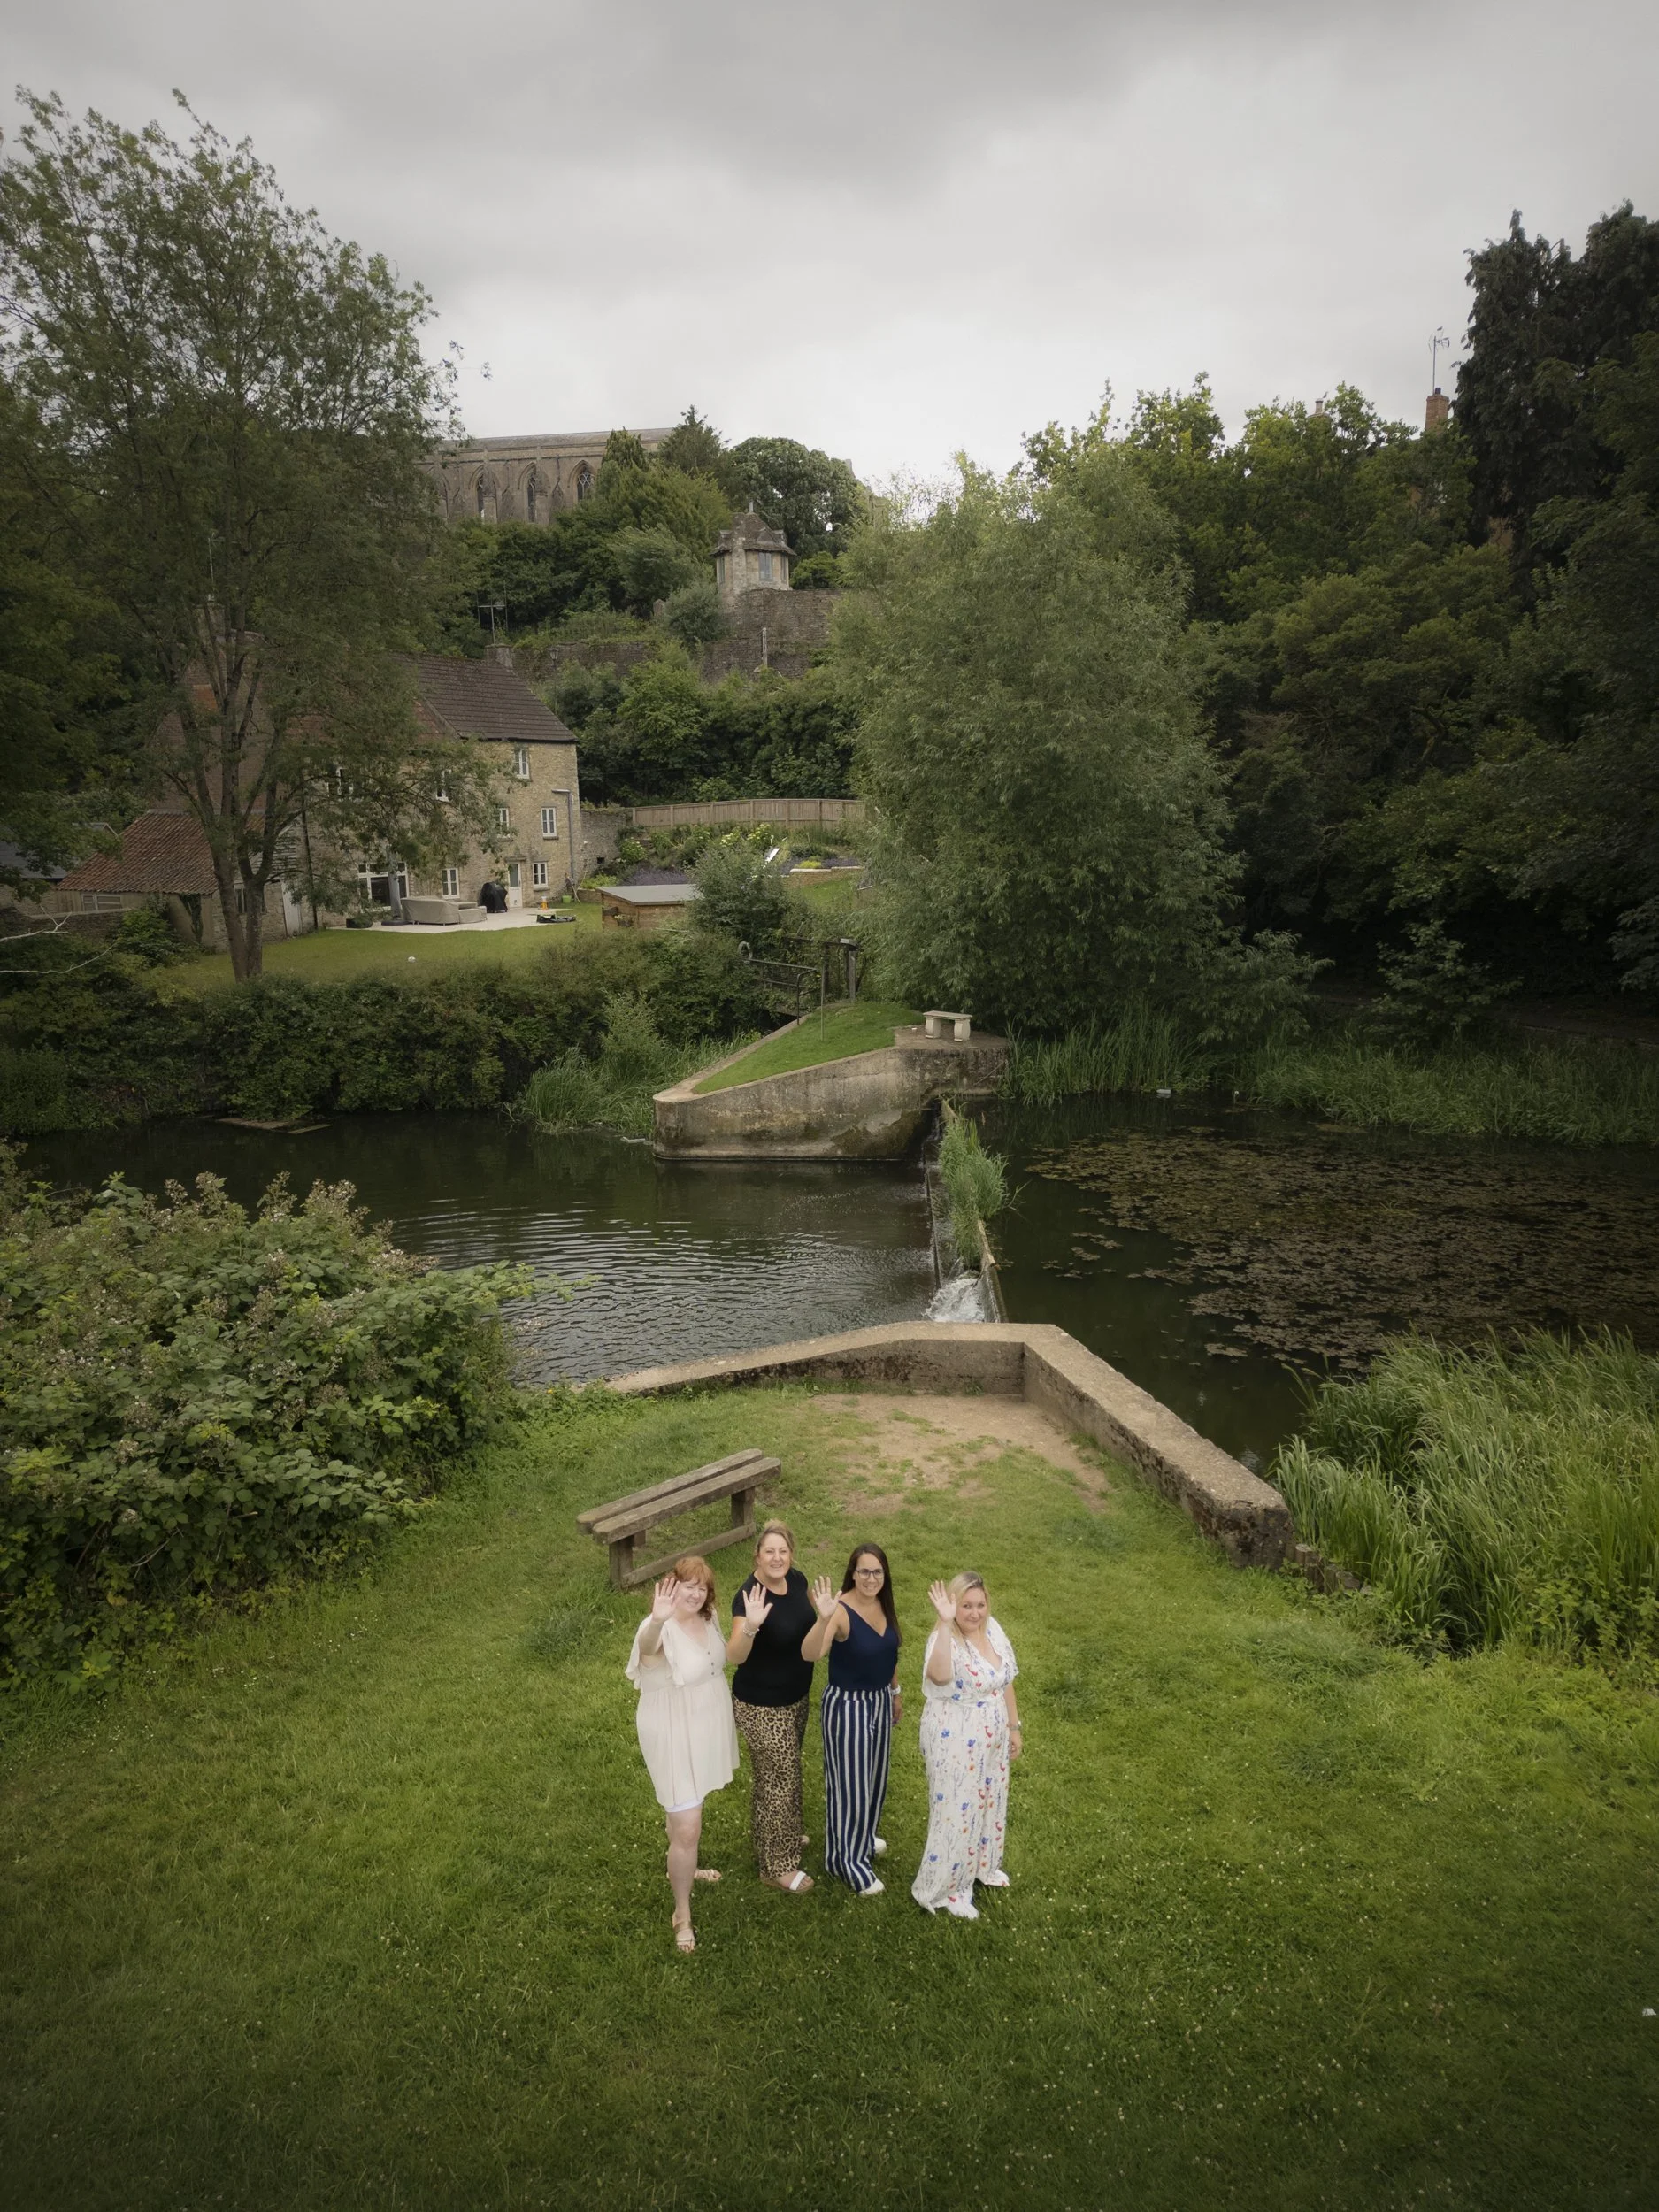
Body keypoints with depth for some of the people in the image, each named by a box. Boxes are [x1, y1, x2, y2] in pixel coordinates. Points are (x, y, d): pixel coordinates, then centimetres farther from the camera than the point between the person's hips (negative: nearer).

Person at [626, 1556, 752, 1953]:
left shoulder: (707, 1618, -7)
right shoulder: (662, 1629, -31)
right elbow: (647, 1647, -59)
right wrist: (657, 1620, -77)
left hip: (705, 1728, 8)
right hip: (674, 1737, -7)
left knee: (694, 1807, 29)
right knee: (686, 1829, -2)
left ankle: (684, 1868, 54)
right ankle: (682, 1913, 18)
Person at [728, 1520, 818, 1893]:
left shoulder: (796, 1579, -8)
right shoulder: (749, 1596, -30)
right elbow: (735, 1656, -42)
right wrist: (751, 1626, -57)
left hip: (795, 1697, 7)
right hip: (763, 1706, -7)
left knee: (784, 1772, 27)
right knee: (779, 1780, 6)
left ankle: (781, 1834, 50)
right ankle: (776, 1866, 25)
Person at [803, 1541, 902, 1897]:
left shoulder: (883, 1604, -5)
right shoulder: (842, 1611, -28)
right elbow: (809, 1654, -43)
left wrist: (895, 1693, 19)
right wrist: (824, 1618, -59)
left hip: (880, 1701, 7)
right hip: (848, 1705, -7)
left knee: (874, 1774, 25)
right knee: (850, 1783, 6)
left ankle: (865, 1837, 49)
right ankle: (847, 1859, 26)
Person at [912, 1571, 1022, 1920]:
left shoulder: (993, 1630, -5)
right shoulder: (944, 1639, -27)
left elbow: (1006, 1682, 8)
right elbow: (940, 1675, -51)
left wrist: (1013, 1727, 12)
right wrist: (945, 1623, -54)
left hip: (991, 1739, 7)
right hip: (955, 1743, -7)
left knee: (989, 1801, 24)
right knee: (956, 1810, 4)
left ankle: (982, 1865, 49)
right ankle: (943, 1888, 25)